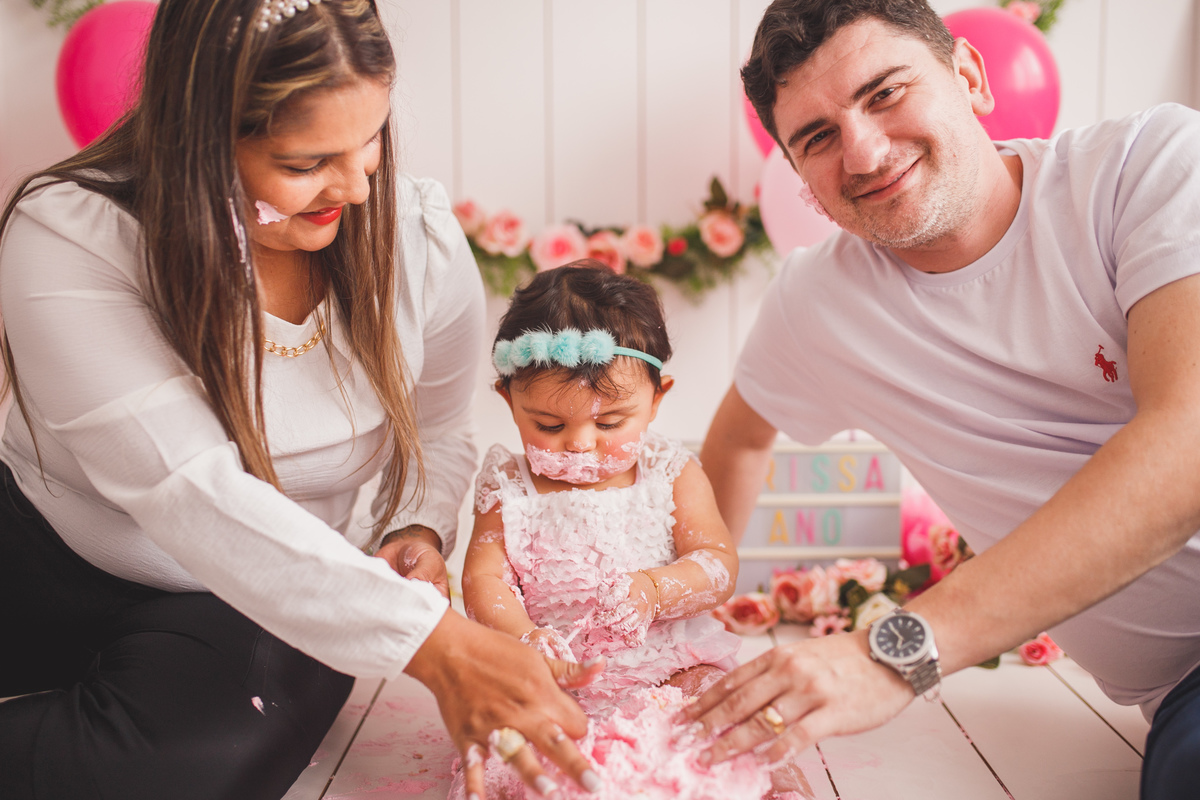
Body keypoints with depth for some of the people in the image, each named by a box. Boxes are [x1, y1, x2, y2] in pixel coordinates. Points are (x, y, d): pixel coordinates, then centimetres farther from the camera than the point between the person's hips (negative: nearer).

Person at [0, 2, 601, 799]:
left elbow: (436, 429, 8)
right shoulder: (69, 239, -22)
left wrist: (419, 529, -16)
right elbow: (192, 493, -32)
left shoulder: (419, 235, -10)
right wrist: (436, 644, -38)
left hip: (254, 614, 2)